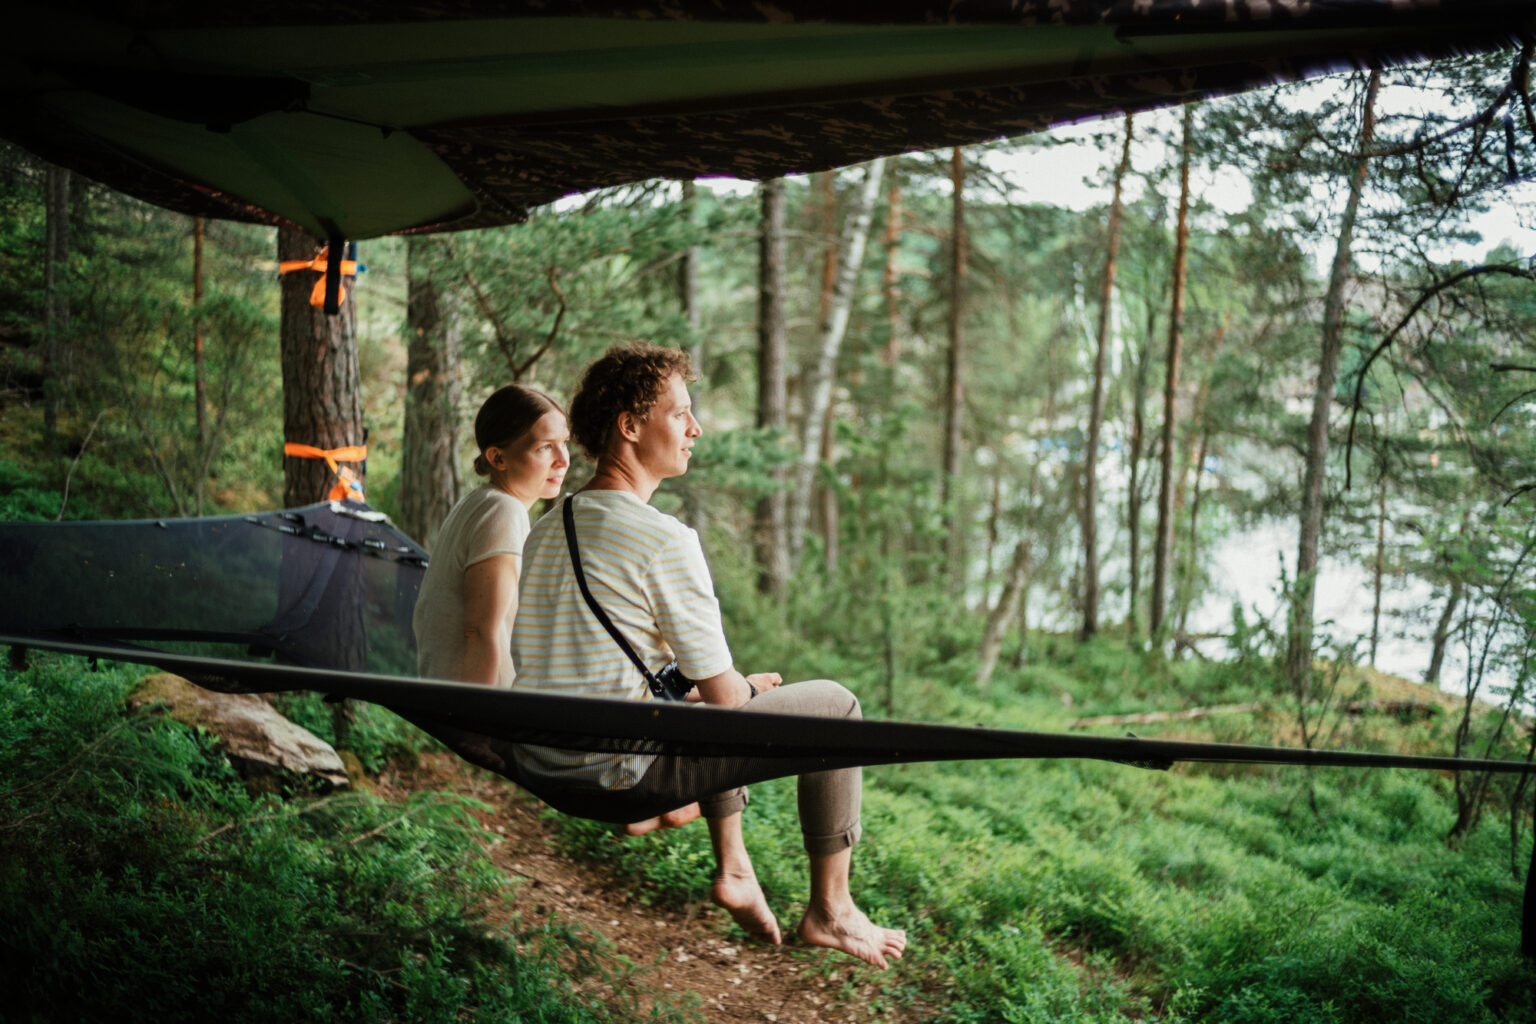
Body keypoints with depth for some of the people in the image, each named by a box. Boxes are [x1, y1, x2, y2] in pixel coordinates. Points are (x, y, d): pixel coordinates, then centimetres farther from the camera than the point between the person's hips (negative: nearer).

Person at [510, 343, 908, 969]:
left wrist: (737, 685, 21)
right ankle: (829, 911, 16)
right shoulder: (664, 540, -17)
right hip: (620, 776, -9)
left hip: (540, 770, 9)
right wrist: (752, 686, 12)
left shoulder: (543, 531, 9)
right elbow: (721, 694, -13)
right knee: (835, 706, 5)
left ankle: (732, 868, 31)